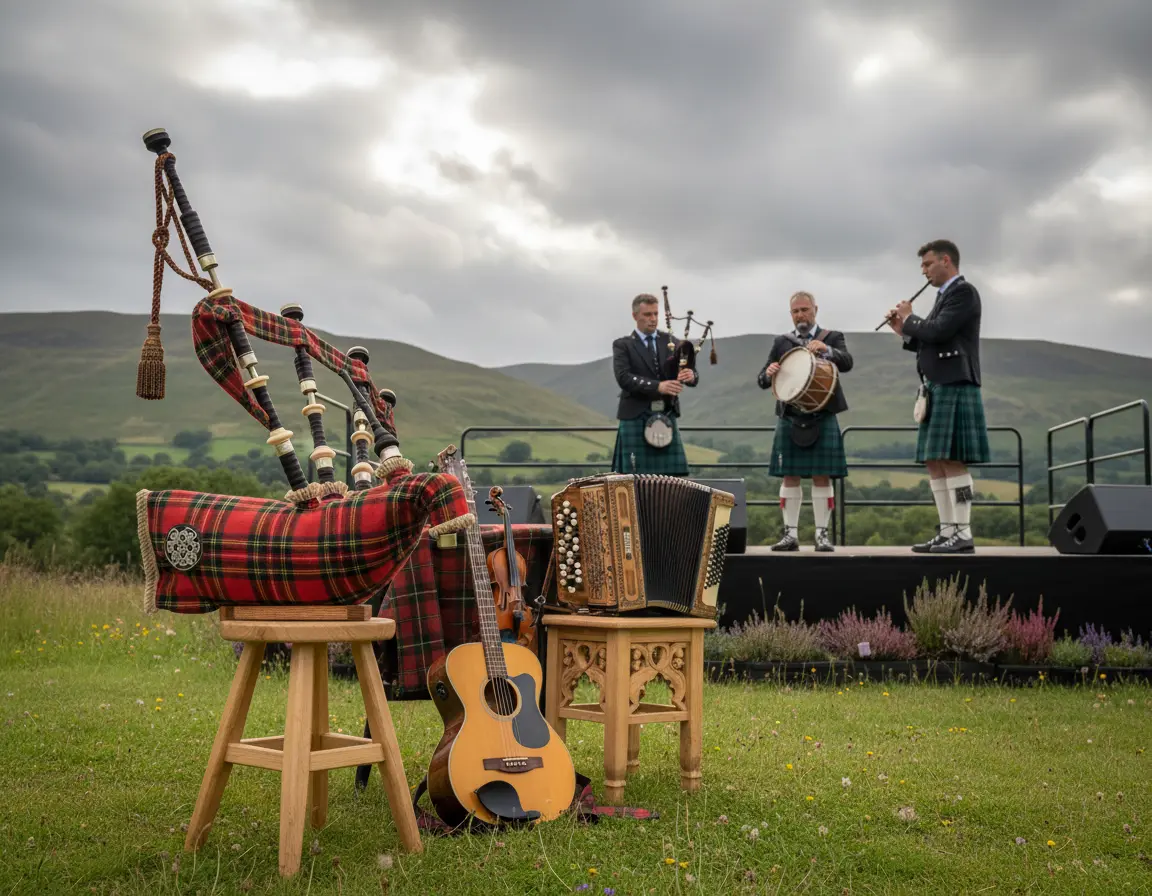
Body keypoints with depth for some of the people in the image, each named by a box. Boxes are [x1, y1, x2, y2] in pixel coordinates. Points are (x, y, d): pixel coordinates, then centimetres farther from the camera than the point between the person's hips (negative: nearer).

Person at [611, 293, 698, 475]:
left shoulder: (671, 342, 13)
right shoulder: (623, 345, 2)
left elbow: (691, 374, 6)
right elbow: (623, 378, -13)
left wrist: (691, 375, -20)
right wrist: (658, 386, -25)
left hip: (667, 417, 3)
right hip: (636, 418, -3)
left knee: (672, 474, 1)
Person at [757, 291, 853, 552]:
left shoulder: (833, 338, 9)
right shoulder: (782, 342, 13)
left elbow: (847, 363, -9)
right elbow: (763, 381, 9)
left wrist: (826, 350, -27)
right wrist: (768, 373, -15)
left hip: (823, 418, -2)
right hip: (789, 418, 2)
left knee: (822, 477, -2)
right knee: (790, 476, 1)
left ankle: (822, 534, 4)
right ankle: (791, 534, 7)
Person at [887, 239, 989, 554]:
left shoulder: (963, 291, -8)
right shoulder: (945, 296, 21)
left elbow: (938, 332, -20)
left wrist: (910, 319, -3)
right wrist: (905, 333, 12)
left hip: (954, 388, -10)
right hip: (938, 388, 10)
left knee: (951, 461, -12)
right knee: (934, 463, 7)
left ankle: (963, 535, -10)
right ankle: (947, 532, 10)